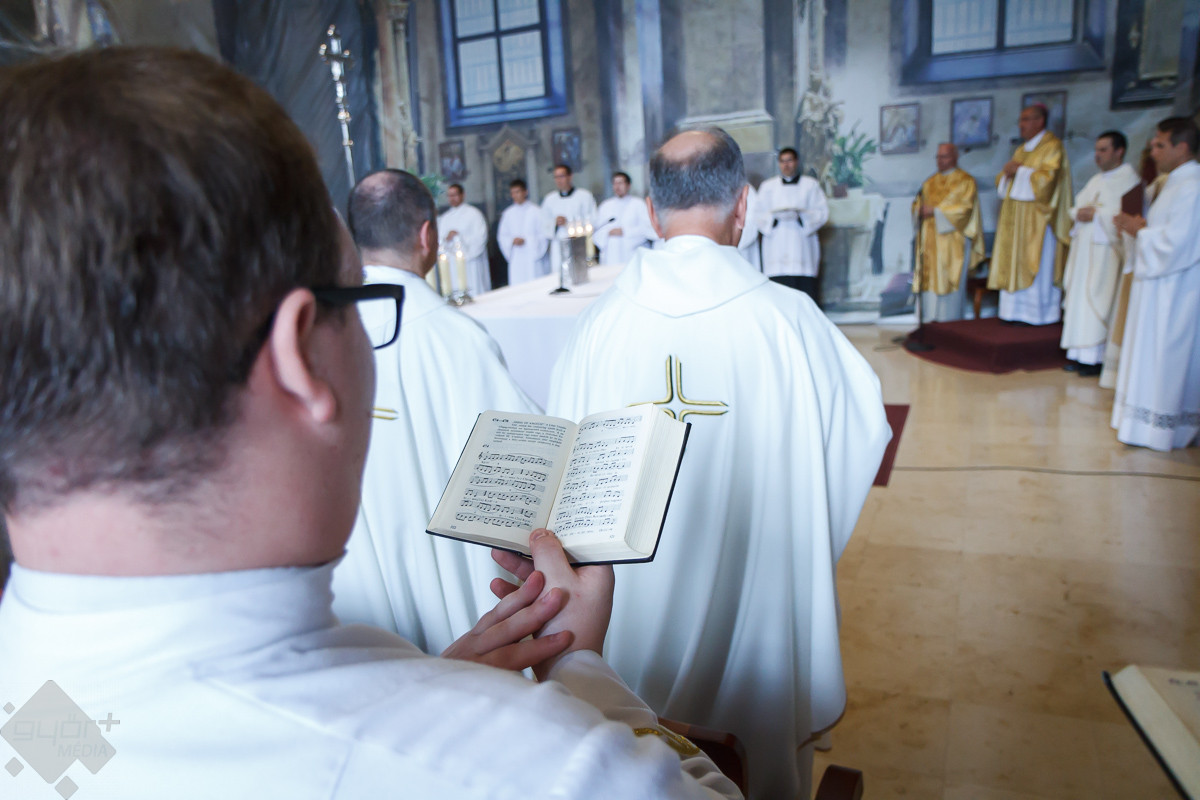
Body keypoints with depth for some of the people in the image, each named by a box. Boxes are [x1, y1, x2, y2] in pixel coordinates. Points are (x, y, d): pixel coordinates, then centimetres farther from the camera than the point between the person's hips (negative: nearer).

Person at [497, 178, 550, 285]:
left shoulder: (535, 211, 0)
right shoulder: (508, 213, 10)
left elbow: (544, 234, -3)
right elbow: (502, 236, 13)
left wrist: (526, 240, -12)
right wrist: (512, 241, -7)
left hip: (534, 258, -3)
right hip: (516, 260, 3)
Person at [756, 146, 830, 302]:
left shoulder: (811, 185, 13)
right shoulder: (767, 186, 16)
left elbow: (823, 212, 4)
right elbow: (758, 215, 8)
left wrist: (800, 215, -13)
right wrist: (775, 216, -12)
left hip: (802, 249, 0)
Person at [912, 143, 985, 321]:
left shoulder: (965, 181, 0)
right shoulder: (930, 182, 18)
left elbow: (964, 207, -11)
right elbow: (917, 202, 16)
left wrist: (935, 211, -17)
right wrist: (920, 209, -8)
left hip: (952, 241, -5)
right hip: (930, 240, 6)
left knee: (949, 279, -6)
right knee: (930, 278, 2)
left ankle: (949, 324, -2)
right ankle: (933, 320, 7)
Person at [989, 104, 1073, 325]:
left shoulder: (1052, 147, -6)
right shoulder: (1022, 150, 20)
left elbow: (1047, 178, -18)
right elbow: (1002, 182, 18)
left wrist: (1020, 171, -11)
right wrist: (1007, 172, -3)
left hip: (1037, 219, -8)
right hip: (1015, 218, 8)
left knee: (1035, 265, -7)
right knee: (1014, 263, 5)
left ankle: (1038, 313, -3)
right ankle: (1016, 310, 8)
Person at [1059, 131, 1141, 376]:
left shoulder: (1129, 180, -7)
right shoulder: (1096, 180, 19)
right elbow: (1077, 205, 19)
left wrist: (1096, 214, -16)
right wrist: (1078, 213, -3)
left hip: (1105, 250, -8)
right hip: (1083, 247, 8)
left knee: (1097, 301, -9)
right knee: (1078, 299, 7)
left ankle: (1096, 357, -4)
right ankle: (1079, 354, 12)